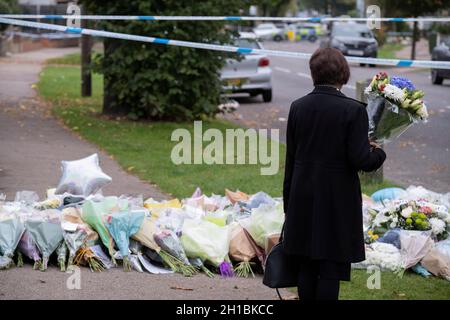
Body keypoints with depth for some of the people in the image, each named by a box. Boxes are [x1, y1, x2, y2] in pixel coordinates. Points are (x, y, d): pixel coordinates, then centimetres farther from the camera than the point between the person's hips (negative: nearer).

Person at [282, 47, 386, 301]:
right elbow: (360, 159, -17)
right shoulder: (353, 110, -13)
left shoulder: (298, 107, 1)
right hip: (338, 201, -4)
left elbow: (291, 159, 7)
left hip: (303, 198, 4)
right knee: (331, 269, 1)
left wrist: (289, 203, 14)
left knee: (306, 268, 11)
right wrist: (379, 153, 6)